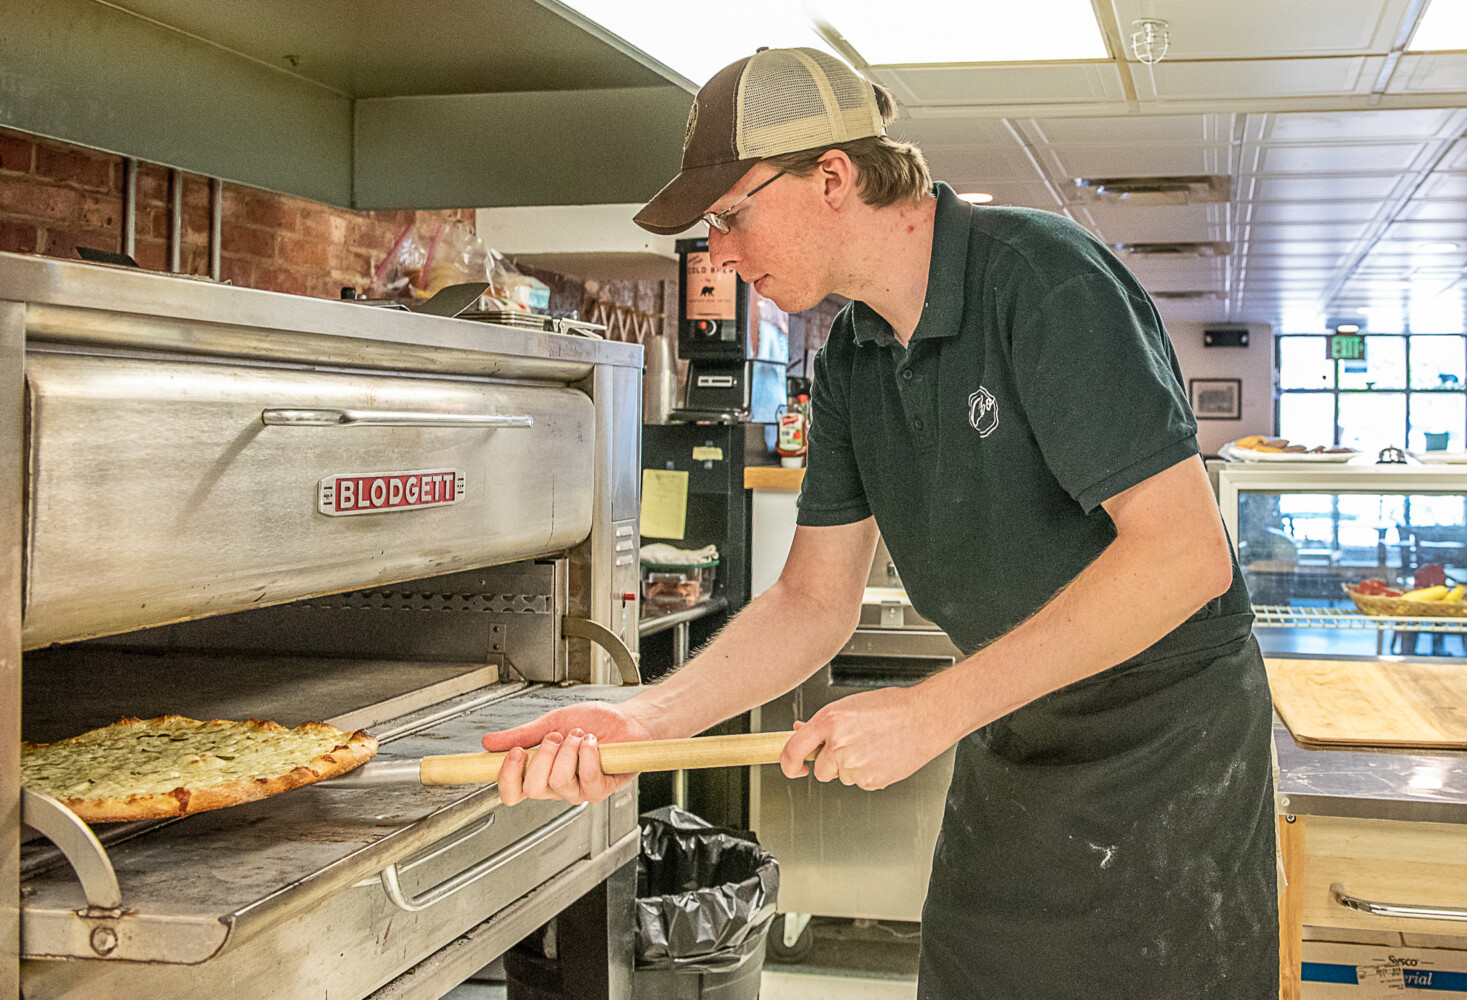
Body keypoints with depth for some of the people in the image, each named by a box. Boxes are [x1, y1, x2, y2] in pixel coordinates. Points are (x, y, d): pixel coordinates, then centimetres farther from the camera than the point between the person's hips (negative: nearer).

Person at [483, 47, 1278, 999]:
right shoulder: (850, 361, 1)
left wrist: (931, 712, -28)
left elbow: (1186, 552, -29)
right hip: (1012, 739, 7)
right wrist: (642, 721, -13)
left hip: (1168, 734, -7)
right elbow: (815, 601, 3)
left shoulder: (1044, 277, -23)